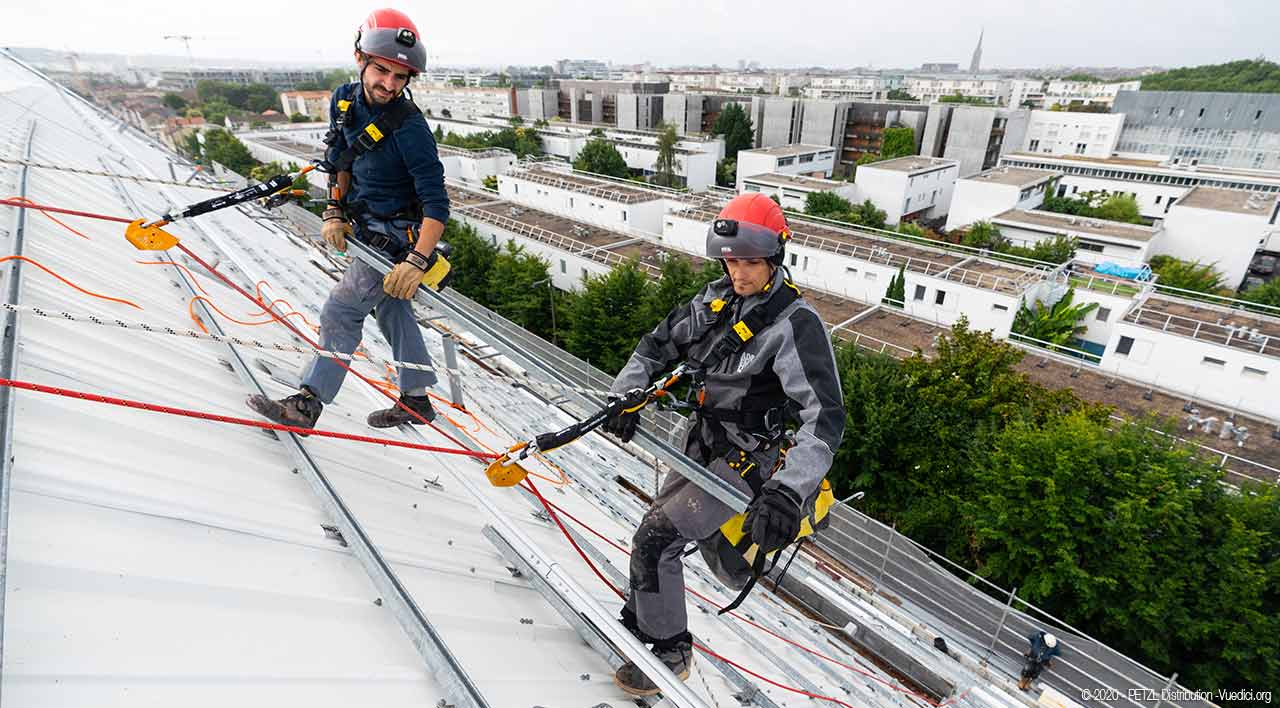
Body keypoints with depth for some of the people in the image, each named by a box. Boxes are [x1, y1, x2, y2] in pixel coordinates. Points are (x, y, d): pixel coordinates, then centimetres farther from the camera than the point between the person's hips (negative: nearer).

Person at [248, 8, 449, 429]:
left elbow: (436, 204, -28)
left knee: (341, 312, -7)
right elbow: (340, 161, 12)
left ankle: (308, 403, 4)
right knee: (391, 311, 16)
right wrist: (334, 212, 2)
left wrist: (417, 261, -34)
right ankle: (416, 401, 30)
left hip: (396, 238, -9)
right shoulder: (344, 100, -2)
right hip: (364, 229, 9)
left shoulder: (409, 127, -25)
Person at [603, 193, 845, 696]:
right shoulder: (718, 297, -4)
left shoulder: (795, 325, -25)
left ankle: (669, 653, 13)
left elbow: (824, 417, -32)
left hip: (750, 459, -7)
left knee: (656, 537, -11)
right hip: (705, 439, 7)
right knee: (674, 521, 22)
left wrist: (787, 492, -45)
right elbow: (660, 343, 4)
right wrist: (625, 396, -10)